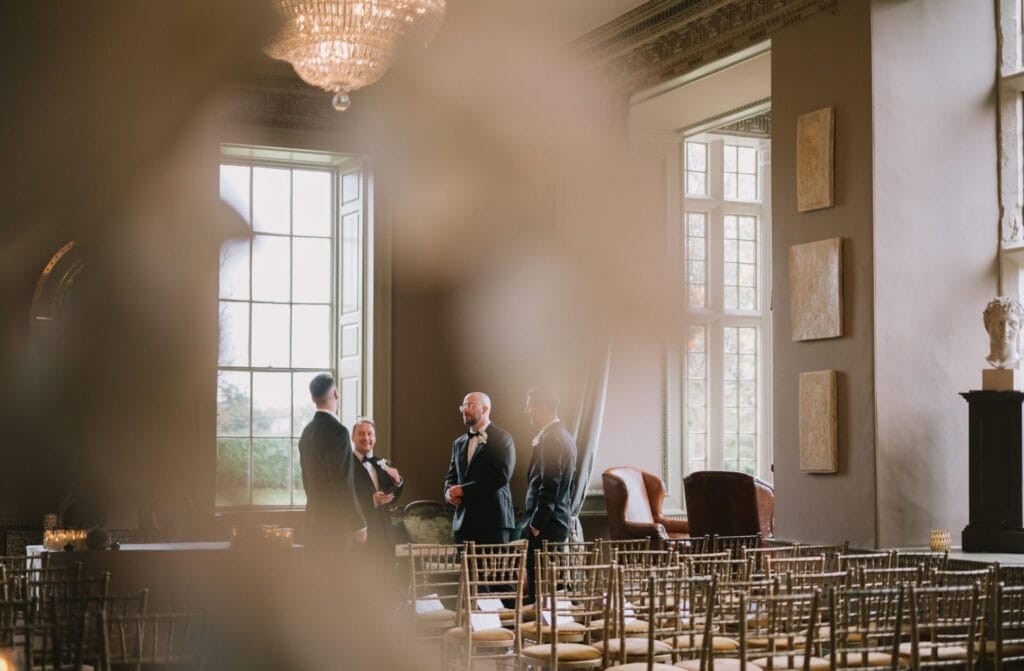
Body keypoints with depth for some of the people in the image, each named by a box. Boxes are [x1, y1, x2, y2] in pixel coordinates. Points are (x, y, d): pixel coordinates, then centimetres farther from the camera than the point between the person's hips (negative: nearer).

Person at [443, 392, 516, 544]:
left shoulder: (502, 438, -1)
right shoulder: (459, 443, 18)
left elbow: (501, 476, -12)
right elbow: (452, 476, 22)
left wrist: (464, 490, -12)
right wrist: (449, 493, -2)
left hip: (492, 520, -5)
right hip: (463, 522, 5)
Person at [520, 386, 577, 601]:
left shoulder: (550, 439, -15)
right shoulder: (565, 436, 16)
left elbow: (549, 487, -20)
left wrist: (535, 525, -16)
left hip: (545, 527, -10)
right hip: (561, 522, 10)